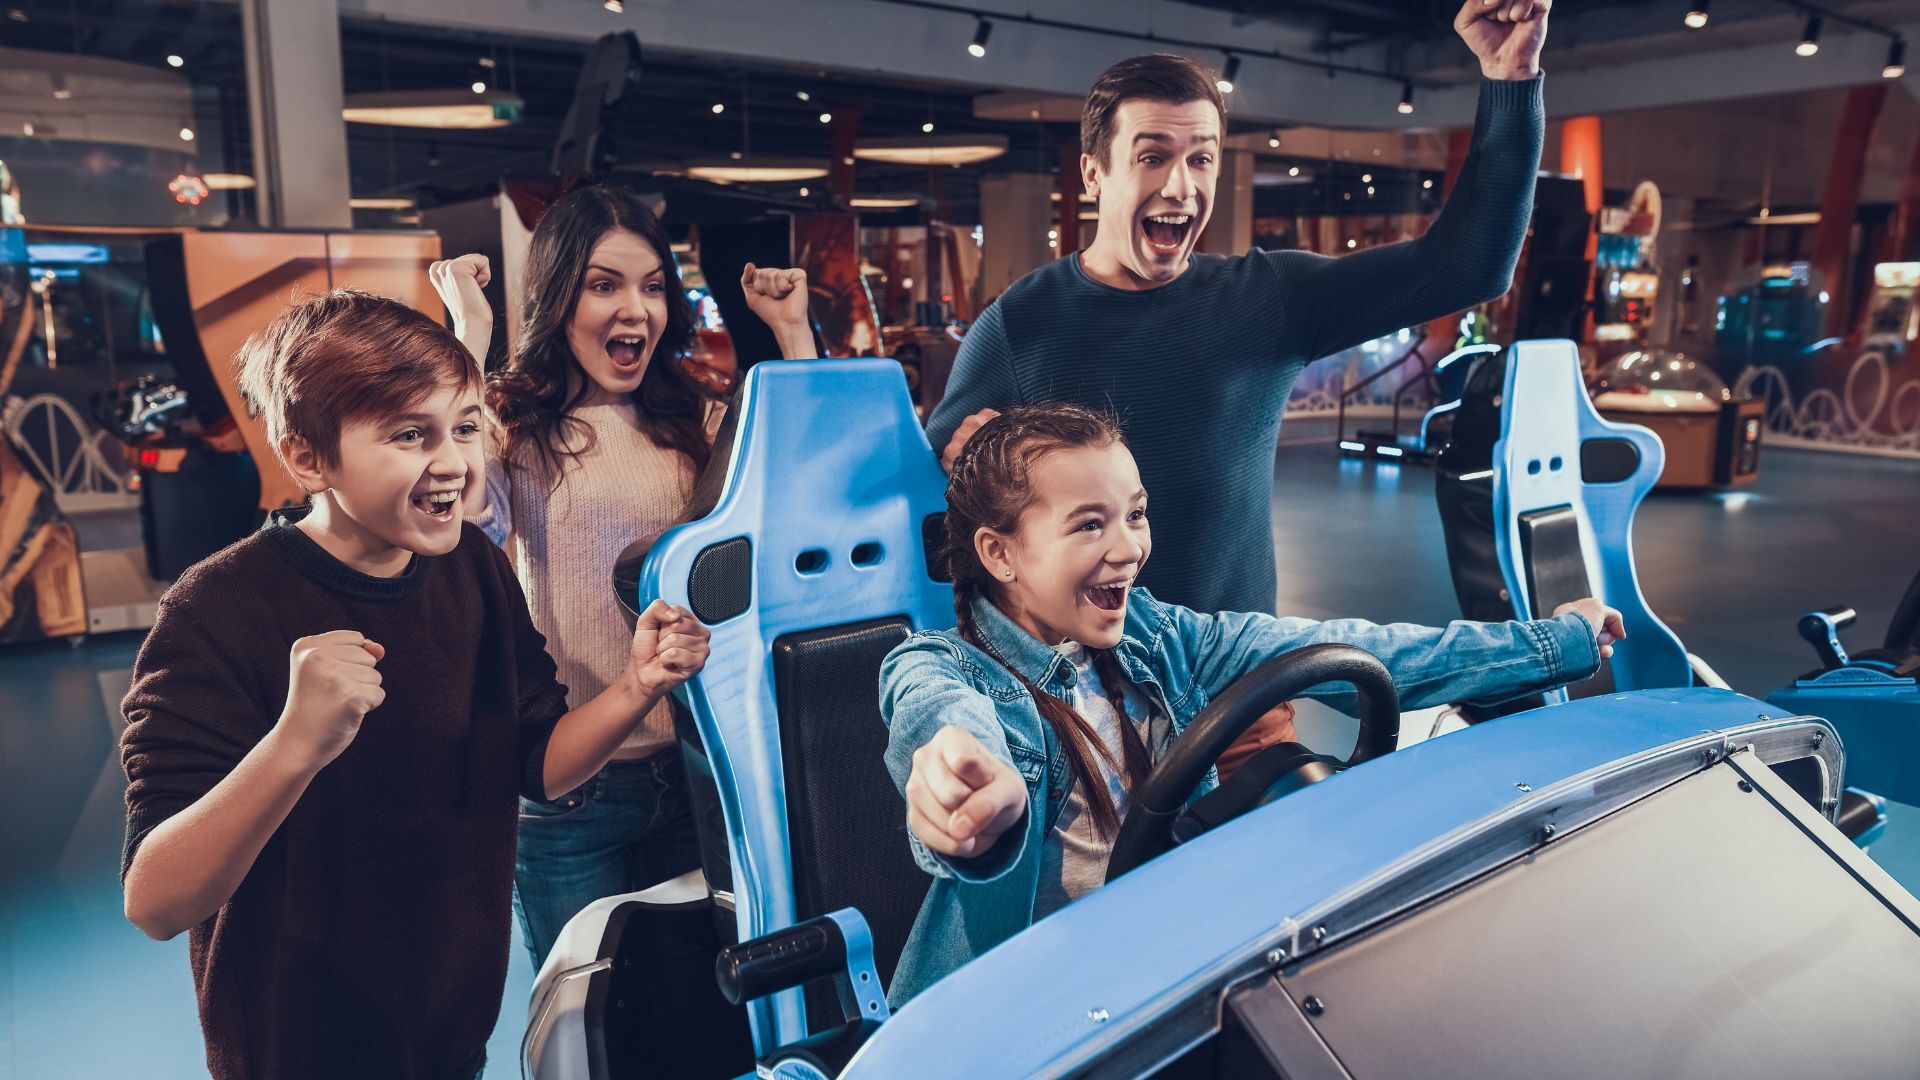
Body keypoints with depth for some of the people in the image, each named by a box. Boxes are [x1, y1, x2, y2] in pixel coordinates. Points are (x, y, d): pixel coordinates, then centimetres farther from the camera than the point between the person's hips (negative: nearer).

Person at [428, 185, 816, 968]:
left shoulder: (694, 424, 5)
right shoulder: (512, 425, -6)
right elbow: (464, 519, -27)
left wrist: (793, 331, -1)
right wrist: (470, 336, -20)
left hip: (695, 763, 4)